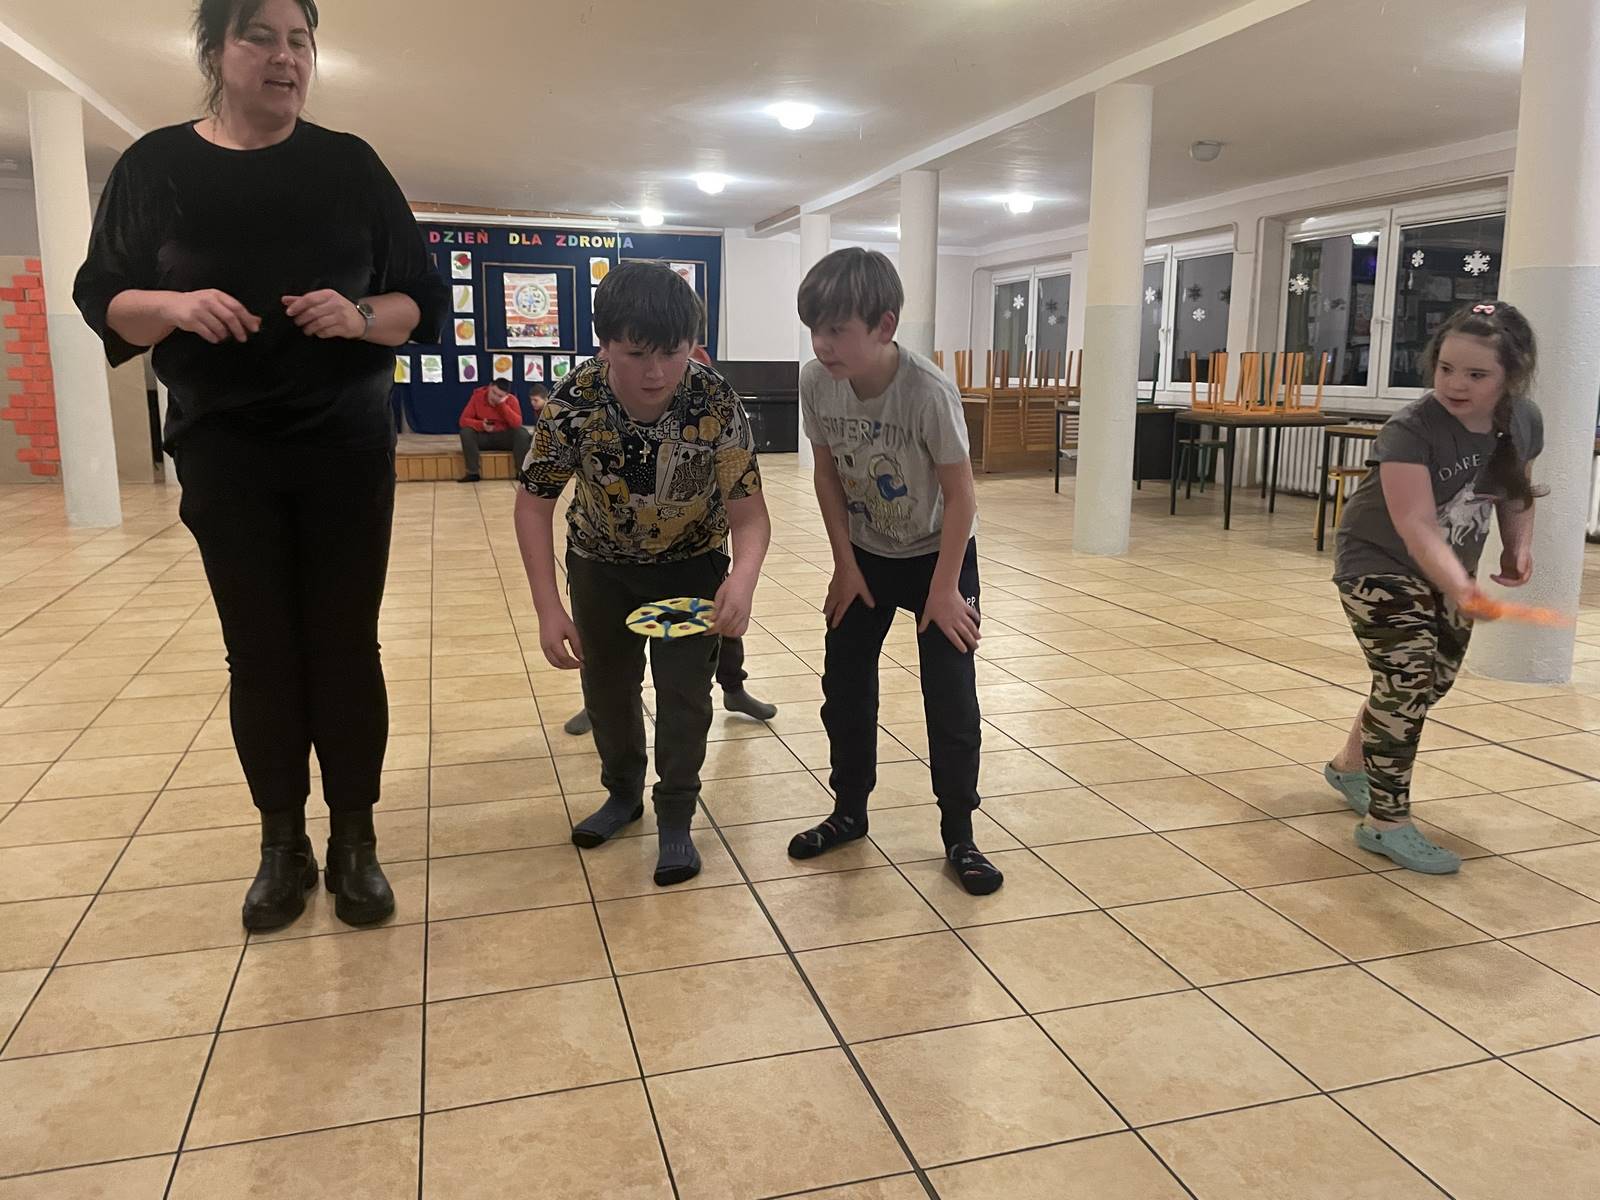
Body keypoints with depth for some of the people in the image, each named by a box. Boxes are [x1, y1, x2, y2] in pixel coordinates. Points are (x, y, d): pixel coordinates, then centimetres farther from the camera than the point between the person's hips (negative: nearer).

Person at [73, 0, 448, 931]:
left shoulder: (350, 165, 3)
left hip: (348, 450, 0)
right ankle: (283, 846, 18)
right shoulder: (155, 166, 4)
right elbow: (102, 300, 4)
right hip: (224, 455, 1)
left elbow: (428, 302, 2)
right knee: (259, 653, 4)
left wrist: (359, 315, -18)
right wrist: (173, 306, -16)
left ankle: (355, 841, 14)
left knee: (345, 646, 2)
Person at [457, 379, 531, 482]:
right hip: (483, 437, 1)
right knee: (466, 432, -28)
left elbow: (517, 423, -26)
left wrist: (502, 404, -30)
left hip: (505, 438, -1)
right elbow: (464, 420, -12)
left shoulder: (511, 400, -12)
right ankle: (473, 473, -24)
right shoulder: (477, 396, -11)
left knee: (522, 432, -28)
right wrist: (481, 425, -29)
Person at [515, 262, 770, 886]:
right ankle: (623, 792, 40)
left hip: (691, 562, -1)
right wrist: (548, 608, -26)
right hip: (601, 561, 2)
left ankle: (675, 818, 19)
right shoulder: (573, 403, -30)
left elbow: (748, 512, -29)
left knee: (685, 689, -3)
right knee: (606, 683, 15)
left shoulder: (717, 404, -31)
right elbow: (534, 504, -18)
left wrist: (743, 579, -52)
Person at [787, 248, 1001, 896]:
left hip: (939, 552, -4)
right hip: (865, 554, 4)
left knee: (951, 697, -4)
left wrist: (944, 589, -18)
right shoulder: (815, 382, -18)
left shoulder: (929, 391, -31)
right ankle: (849, 812, 27)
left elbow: (959, 494, -21)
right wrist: (846, 564, -5)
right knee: (844, 684, 8)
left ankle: (958, 836, 12)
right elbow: (828, 475, -4)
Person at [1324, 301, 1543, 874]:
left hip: (1447, 572, 7)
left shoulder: (1524, 422, -8)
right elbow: (1416, 524, -37)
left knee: (1433, 679, 16)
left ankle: (1350, 764, 39)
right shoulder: (1412, 429, -28)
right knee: (1405, 678, -17)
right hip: (1378, 565, -7)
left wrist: (1519, 545, -3)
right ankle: (1387, 821, -7)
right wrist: (1460, 587, -51)